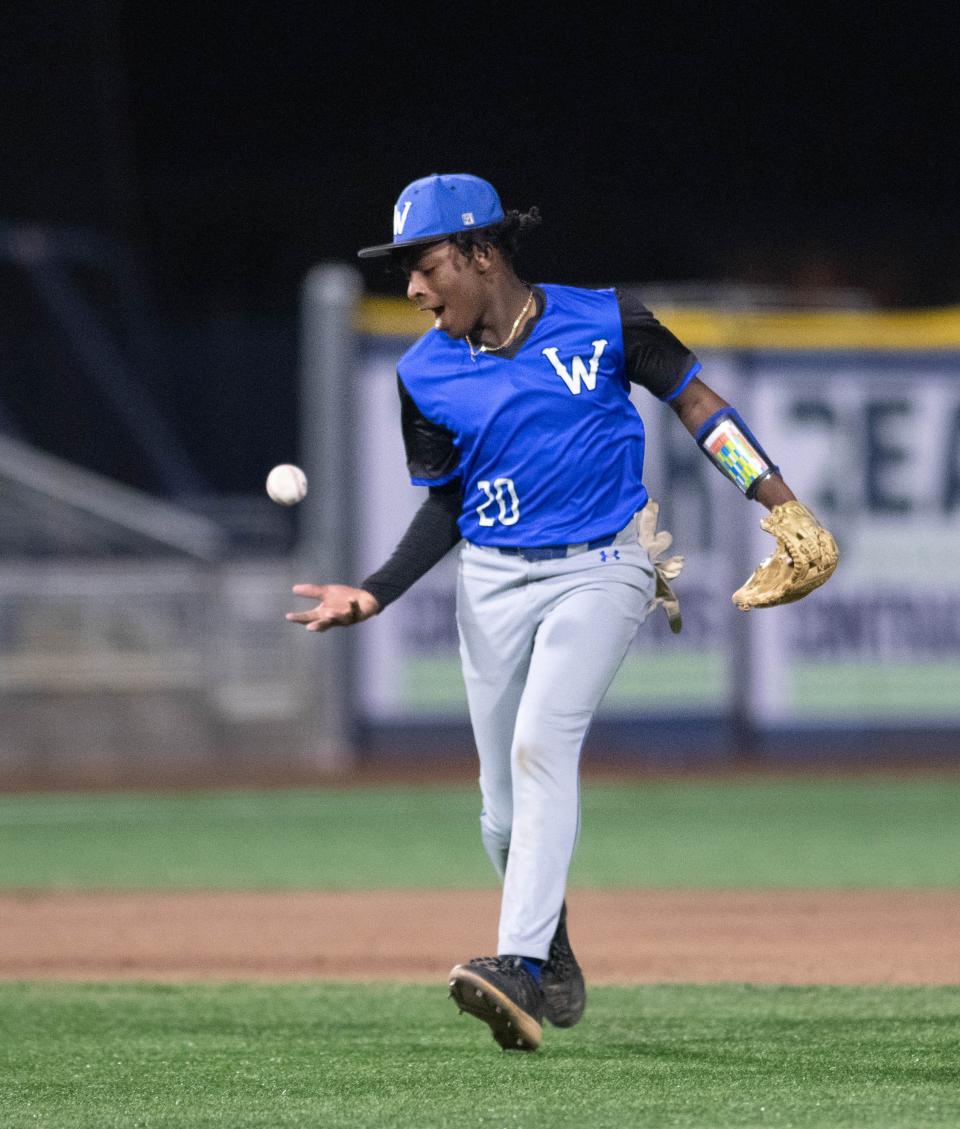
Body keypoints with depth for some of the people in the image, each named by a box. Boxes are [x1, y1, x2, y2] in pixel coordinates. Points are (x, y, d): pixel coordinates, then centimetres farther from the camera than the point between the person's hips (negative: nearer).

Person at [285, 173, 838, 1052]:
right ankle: (555, 974, 26)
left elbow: (693, 400, 2)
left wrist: (780, 502, -5)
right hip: (494, 583, 4)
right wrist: (375, 594, -5)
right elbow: (446, 507, 9)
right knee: (504, 804, 4)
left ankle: (520, 968, -33)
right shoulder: (428, 373, 2)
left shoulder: (600, 320, -7)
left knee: (542, 747, -24)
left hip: (601, 571, -4)